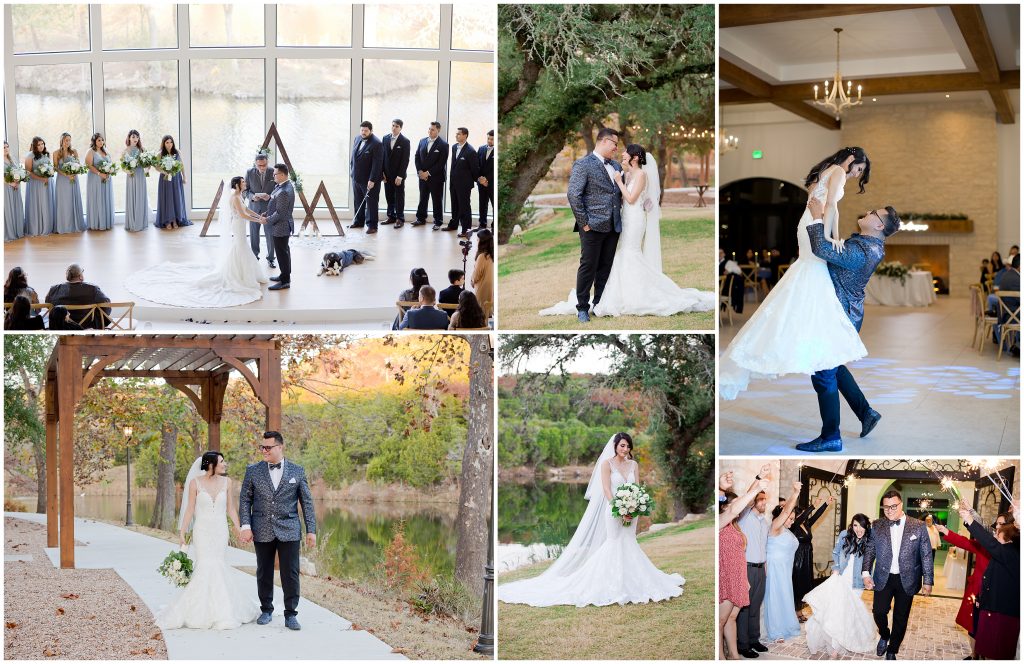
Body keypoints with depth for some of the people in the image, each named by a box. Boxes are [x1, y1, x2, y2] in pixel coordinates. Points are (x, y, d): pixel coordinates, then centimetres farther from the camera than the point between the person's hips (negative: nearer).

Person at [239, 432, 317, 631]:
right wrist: (245, 526, -5)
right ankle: (266, 610, 24)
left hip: (289, 531, -1)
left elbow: (307, 502, 4)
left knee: (291, 573, -3)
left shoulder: (297, 471, 3)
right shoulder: (253, 471, 4)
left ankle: (290, 615, 4)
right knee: (264, 573, 9)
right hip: (262, 531, 1)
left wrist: (311, 530, 0)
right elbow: (245, 500, 5)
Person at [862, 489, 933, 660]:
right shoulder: (877, 526, 1)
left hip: (907, 580, -1)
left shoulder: (918, 526, -4)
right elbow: (869, 550, 7)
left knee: (901, 618, 7)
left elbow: (926, 555, -2)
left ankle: (892, 651, 27)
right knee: (879, 611, -9)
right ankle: (884, 636, 23)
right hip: (883, 578, 1)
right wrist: (866, 572, -5)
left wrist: (928, 581, -4)